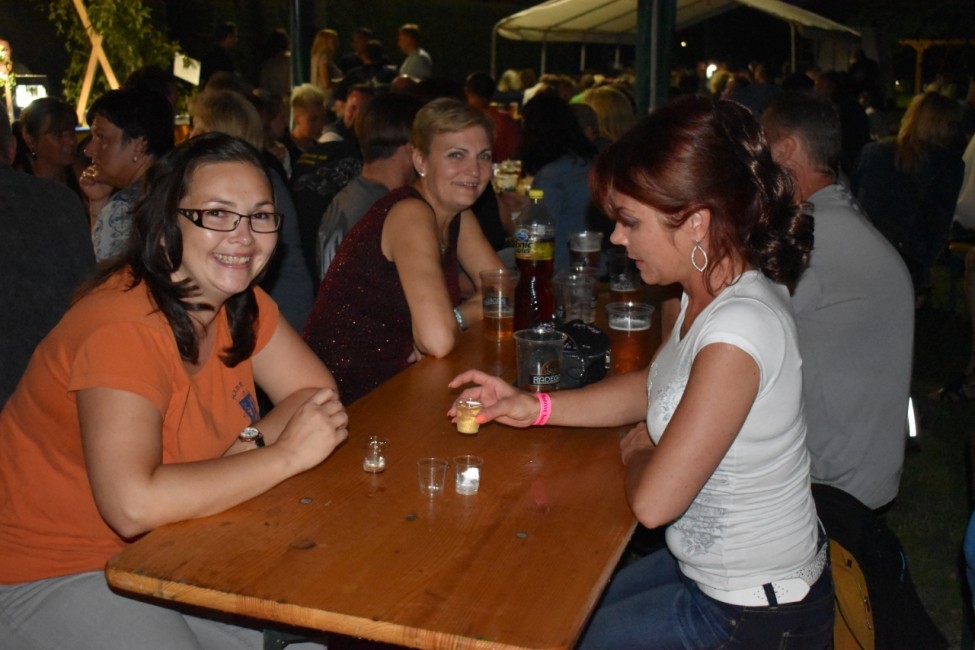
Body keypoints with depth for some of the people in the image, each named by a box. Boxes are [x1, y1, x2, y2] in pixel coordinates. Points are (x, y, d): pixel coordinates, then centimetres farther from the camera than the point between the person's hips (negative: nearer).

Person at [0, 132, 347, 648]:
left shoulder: (240, 302, -3)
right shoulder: (123, 327, -29)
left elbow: (317, 391, -1)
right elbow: (133, 505, -39)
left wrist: (244, 447, -20)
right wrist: (286, 453, -30)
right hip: (53, 572, -6)